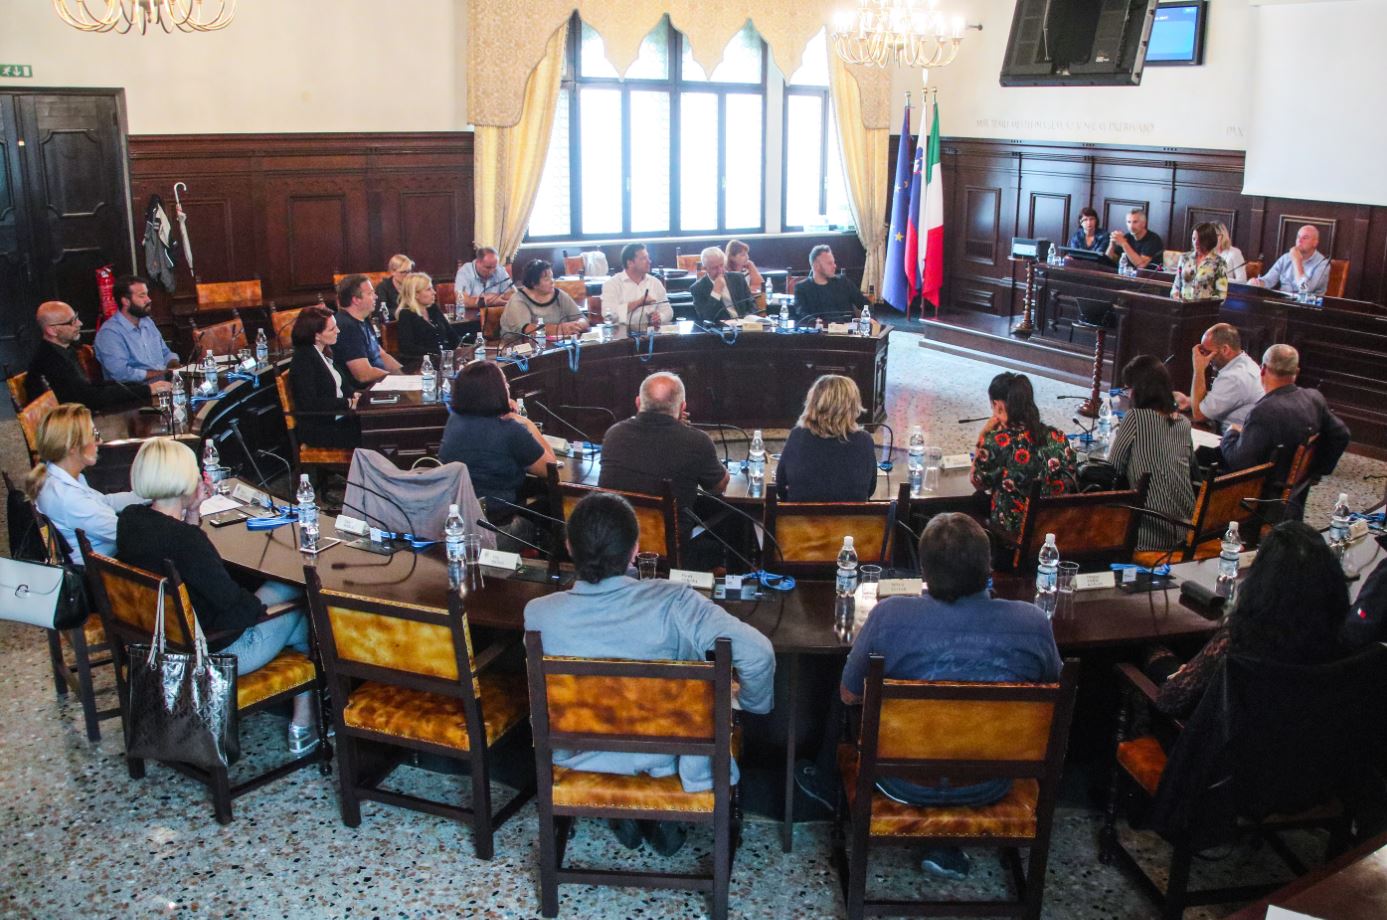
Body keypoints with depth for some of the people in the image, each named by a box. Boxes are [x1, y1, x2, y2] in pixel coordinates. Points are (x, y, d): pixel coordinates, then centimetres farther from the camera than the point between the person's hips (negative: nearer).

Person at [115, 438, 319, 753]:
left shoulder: (129, 519, -5)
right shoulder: (184, 538, -31)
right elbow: (229, 597, -22)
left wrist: (190, 512, 0)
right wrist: (260, 603, -1)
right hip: (213, 653, -9)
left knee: (279, 587, 19)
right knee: (298, 606, 12)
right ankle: (303, 724, 21)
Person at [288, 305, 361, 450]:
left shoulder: (323, 352, 12)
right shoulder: (304, 359, -15)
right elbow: (309, 403, -22)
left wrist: (354, 394, 0)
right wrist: (348, 403, -18)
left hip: (338, 418, 9)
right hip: (318, 429, -8)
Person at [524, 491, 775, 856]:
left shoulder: (538, 614, -24)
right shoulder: (671, 604, -31)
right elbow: (757, 652, -34)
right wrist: (751, 702, -11)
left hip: (579, 756, 2)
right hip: (662, 756, -1)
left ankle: (625, 815, 33)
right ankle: (667, 817, 31)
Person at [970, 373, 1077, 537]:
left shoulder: (996, 442, -21)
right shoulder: (1058, 437, -7)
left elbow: (978, 483, -4)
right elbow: (1071, 483, 7)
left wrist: (982, 437, -3)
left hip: (1011, 528, -4)